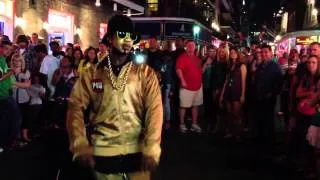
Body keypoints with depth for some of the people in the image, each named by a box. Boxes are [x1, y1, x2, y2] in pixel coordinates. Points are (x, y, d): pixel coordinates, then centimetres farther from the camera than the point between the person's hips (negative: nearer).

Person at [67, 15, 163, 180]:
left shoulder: (146, 73, 0)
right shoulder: (92, 74, 3)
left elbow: (154, 110, -8)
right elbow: (76, 107, -1)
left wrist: (151, 148, -18)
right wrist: (80, 146, -11)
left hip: (137, 152, 0)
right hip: (103, 153, 1)